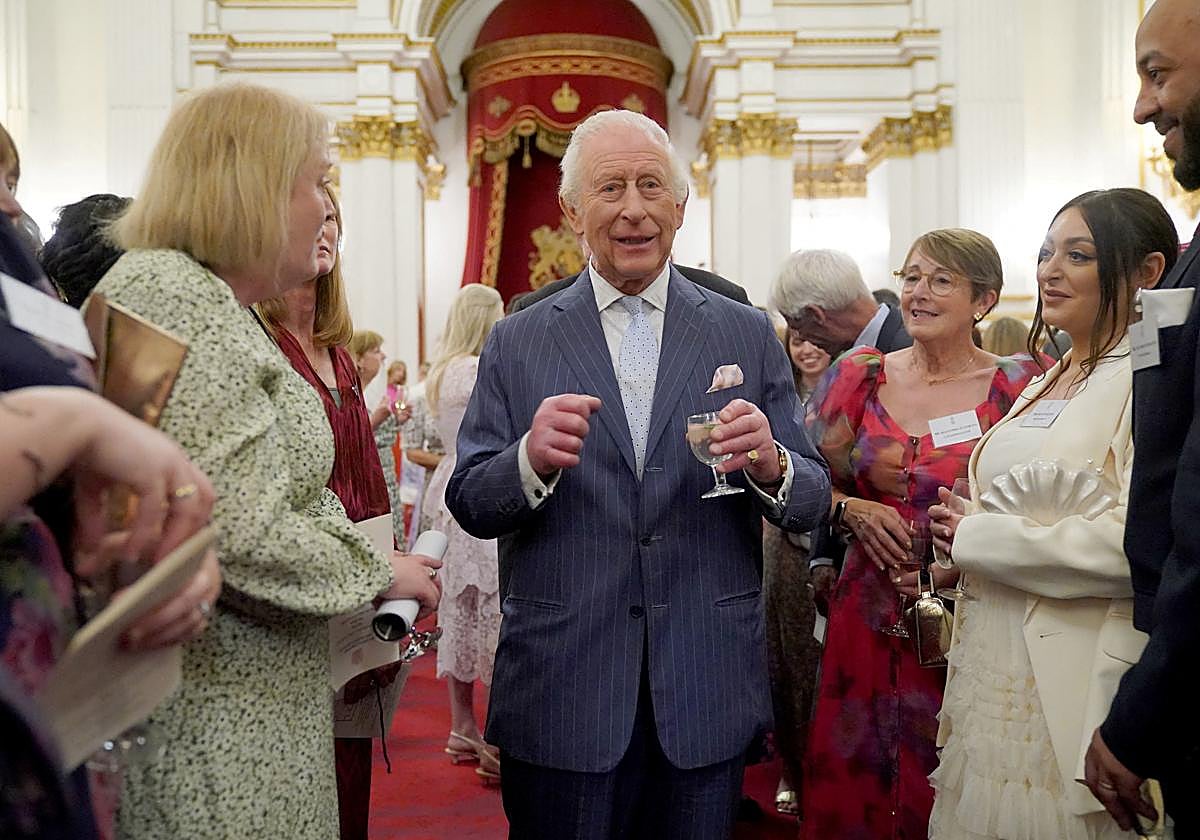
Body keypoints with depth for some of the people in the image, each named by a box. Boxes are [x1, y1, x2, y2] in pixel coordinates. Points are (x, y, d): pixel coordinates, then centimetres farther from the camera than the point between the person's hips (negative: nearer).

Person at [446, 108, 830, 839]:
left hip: (709, 694, 1)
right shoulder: (517, 344, 2)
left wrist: (769, 463, -21)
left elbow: (812, 501, 2)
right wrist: (532, 459, -21)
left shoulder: (748, 334, 3)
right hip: (561, 692, 0)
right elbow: (469, 505, -1)